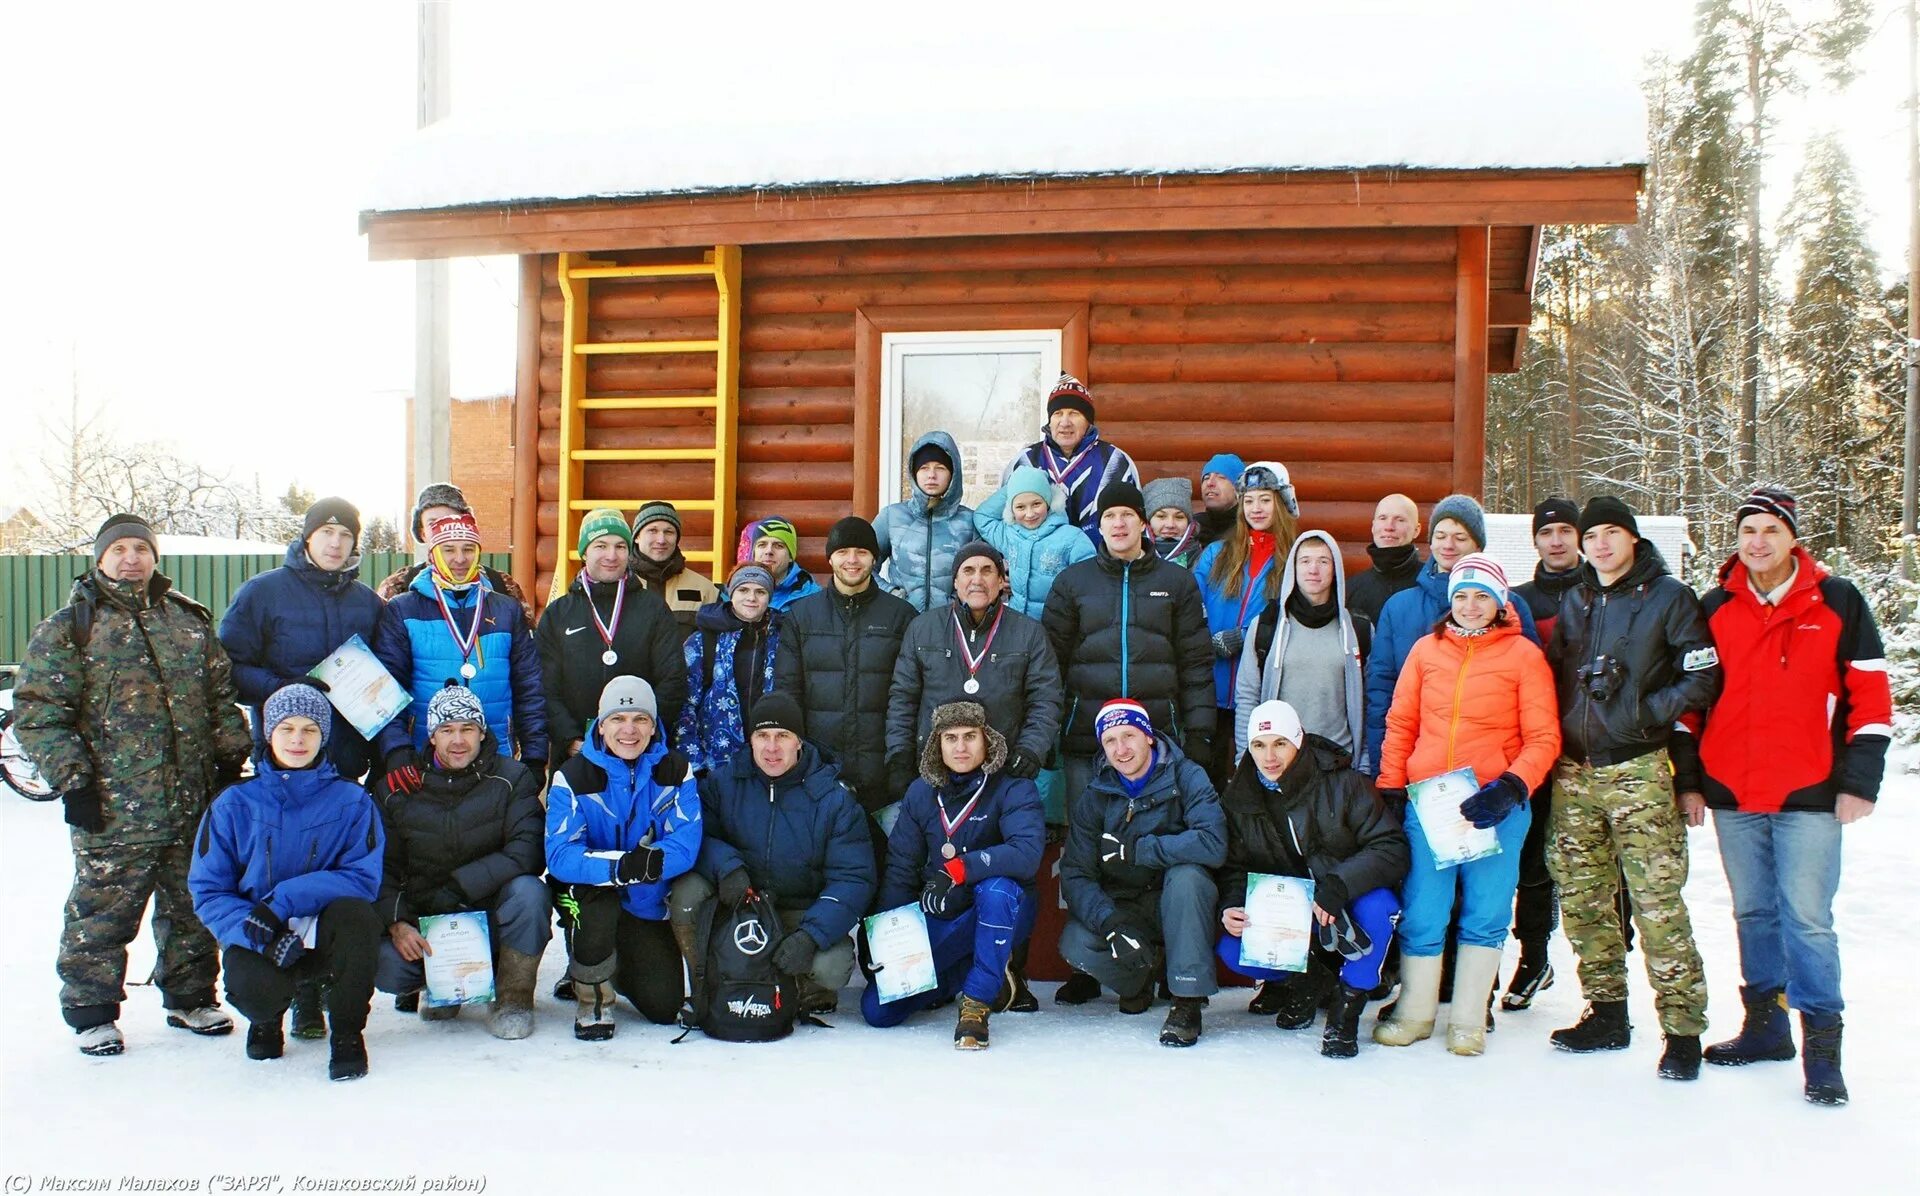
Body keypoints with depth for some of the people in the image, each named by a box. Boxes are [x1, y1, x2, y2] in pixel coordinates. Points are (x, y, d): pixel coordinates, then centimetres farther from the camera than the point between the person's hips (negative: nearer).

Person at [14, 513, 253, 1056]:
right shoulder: (69, 626, -3)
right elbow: (36, 713, -5)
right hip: (112, 809, -4)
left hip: (194, 804, 4)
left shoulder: (190, 620, 11)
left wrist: (230, 756, 8)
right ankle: (90, 1010, 18)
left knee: (192, 906, 14)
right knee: (102, 914, 3)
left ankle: (191, 997, 28)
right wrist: (72, 780, -11)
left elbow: (221, 695, 17)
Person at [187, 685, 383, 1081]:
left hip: (326, 936, 0)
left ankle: (347, 1033, -8)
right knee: (253, 989, -33)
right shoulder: (234, 804, 0)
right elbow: (208, 891, -3)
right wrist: (257, 934, -23)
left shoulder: (351, 801, -2)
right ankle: (269, 1015, 10)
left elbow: (363, 878, -12)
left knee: (357, 914, -33)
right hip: (259, 940, 0)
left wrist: (281, 901, -24)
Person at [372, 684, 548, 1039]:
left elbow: (527, 851, -17)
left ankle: (513, 997, -11)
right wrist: (396, 922, -18)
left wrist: (460, 885, -25)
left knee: (528, 891, -33)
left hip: (492, 918, -1)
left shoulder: (512, 779, -5)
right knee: (385, 966, -28)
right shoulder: (396, 789, 1)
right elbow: (382, 867, 1)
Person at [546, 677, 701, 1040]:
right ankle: (592, 997, -8)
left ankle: (616, 968, 33)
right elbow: (560, 855, -27)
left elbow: (686, 842, -18)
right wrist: (620, 865, -44)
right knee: (595, 905, -38)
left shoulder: (675, 771, -9)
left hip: (649, 902, 2)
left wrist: (654, 861, -40)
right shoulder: (573, 776, -16)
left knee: (664, 1008, -3)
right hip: (591, 894, -2)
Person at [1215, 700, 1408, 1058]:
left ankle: (1345, 1005, -12)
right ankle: (1307, 981, 10)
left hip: (1346, 909, -3)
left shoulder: (1342, 784, -15)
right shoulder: (1237, 800, -2)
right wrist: (1230, 908, -22)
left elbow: (1391, 847, -21)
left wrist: (1337, 886, -36)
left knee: (1377, 906, -36)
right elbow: (1234, 867, 2)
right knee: (1231, 949, -22)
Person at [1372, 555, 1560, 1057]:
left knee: (1485, 913, 4)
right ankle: (1414, 1013, 19)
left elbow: (1543, 738, -2)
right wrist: (1389, 787, 6)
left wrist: (1511, 787, -15)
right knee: (1421, 913, 3)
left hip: (1495, 804, -2)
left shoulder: (1524, 655, 1)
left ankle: (1469, 1021, 17)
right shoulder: (1427, 649, 8)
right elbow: (1400, 724, 12)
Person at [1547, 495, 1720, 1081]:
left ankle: (1682, 1029, 0)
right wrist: (1558, 739, 9)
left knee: (1657, 902, -8)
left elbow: (1704, 677, -6)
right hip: (1573, 773, 6)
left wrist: (1649, 714, -12)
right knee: (1581, 899, 9)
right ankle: (1607, 1014, 21)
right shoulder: (1574, 601, 16)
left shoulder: (1668, 597, -2)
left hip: (1638, 772, -6)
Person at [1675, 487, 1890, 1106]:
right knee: (1753, 913, 12)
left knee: (1806, 918, -5)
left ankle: (1822, 1045, 3)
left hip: (1809, 797, -3)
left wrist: (1858, 782, -5)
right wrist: (1689, 780, 8)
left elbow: (1871, 696, 0)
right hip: (1731, 796, 3)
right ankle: (1765, 1025, 25)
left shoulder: (1838, 603, 0)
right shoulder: (1714, 609, 6)